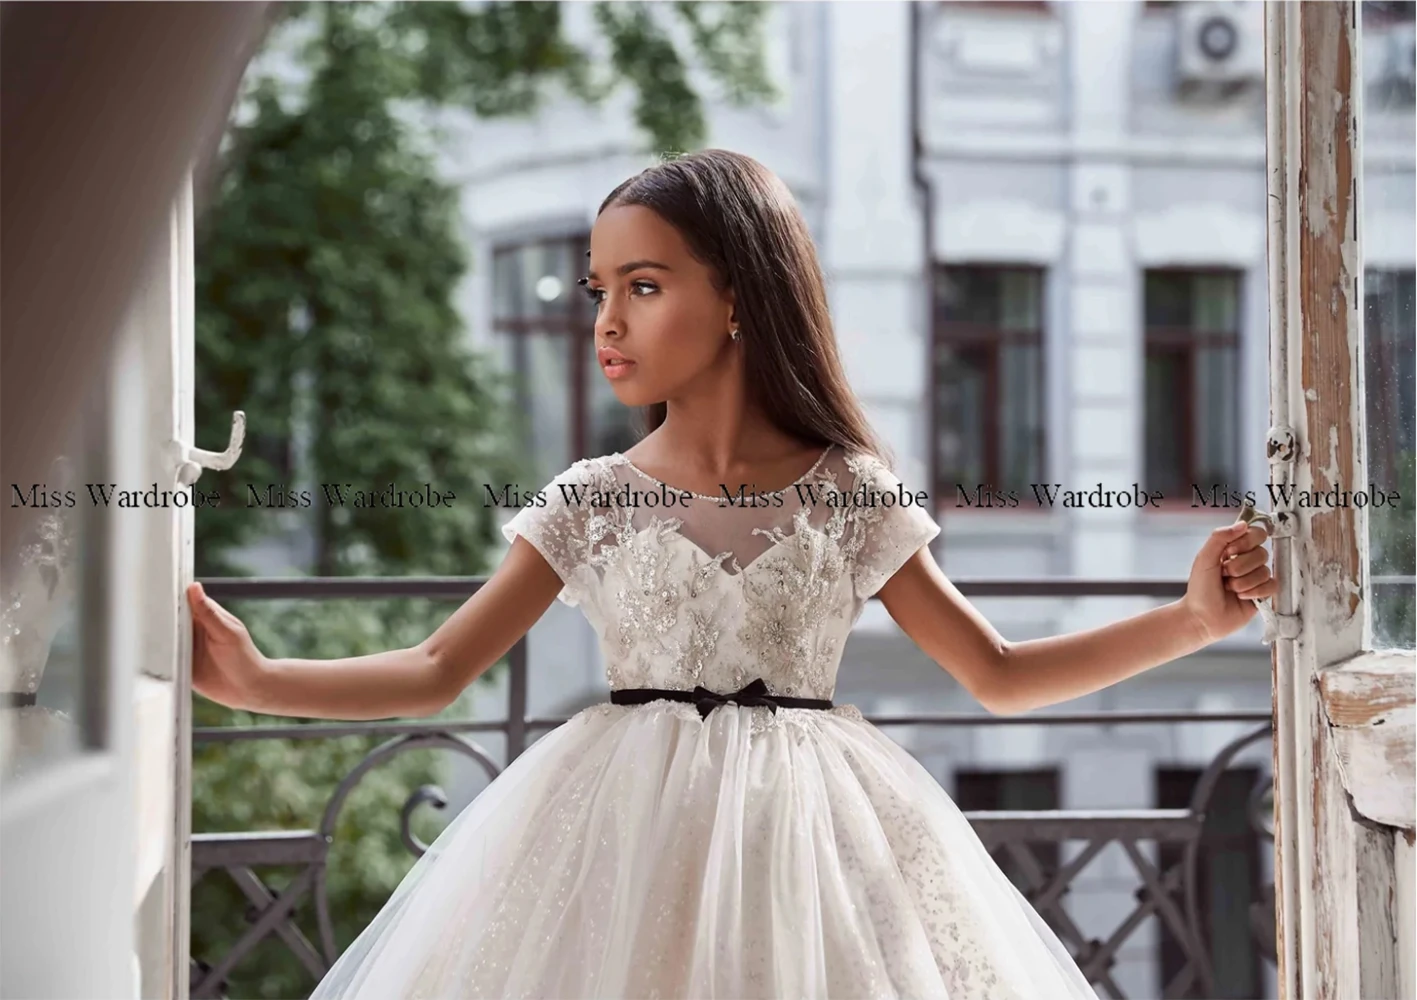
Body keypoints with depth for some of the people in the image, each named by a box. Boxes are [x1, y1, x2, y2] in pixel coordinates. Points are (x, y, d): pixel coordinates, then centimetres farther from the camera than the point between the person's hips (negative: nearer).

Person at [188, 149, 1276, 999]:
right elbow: (436, 673, 2)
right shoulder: (587, 505, 2)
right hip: (630, 837, 0)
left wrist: (1193, 619, -1)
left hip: (807, 841, 0)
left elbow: (997, 674, 8)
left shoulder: (853, 498, 2)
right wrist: (256, 679, -12)